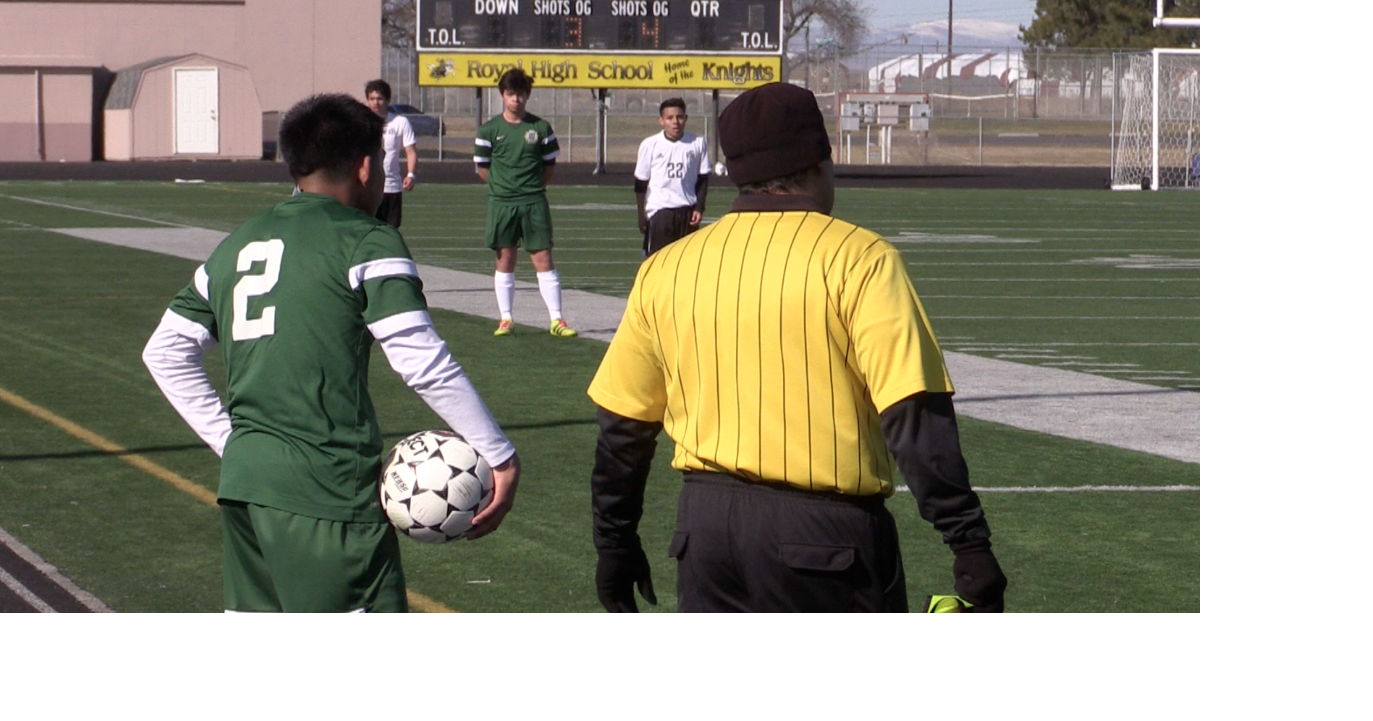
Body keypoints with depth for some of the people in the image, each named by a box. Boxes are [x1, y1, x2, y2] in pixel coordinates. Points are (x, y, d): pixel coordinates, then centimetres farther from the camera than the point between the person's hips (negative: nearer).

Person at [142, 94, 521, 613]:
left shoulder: (236, 245, 17)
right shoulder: (366, 242, -5)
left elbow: (165, 351, 19)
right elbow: (424, 363, -12)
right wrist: (500, 457, -7)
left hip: (242, 484, 7)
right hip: (329, 491, -7)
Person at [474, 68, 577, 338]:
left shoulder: (541, 127, 3)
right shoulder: (489, 129, 2)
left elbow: (549, 166, 10)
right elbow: (482, 167, 8)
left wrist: (533, 187, 2)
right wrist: (503, 186, 4)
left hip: (534, 203, 0)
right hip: (501, 204, 0)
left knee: (543, 259, -3)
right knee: (505, 260, 6)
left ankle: (556, 320, -3)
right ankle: (506, 319, 14)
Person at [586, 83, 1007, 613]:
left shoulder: (664, 271, 7)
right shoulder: (859, 260, -8)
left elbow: (621, 427, 12)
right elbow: (916, 416, -16)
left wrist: (613, 544, 23)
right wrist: (970, 545, -14)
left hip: (706, 530, 4)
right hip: (826, 531, -4)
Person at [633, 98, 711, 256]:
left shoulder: (697, 144, 2)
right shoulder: (650, 145, -2)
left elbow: (703, 178, 10)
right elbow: (640, 183, 2)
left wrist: (699, 208, 0)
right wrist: (642, 215, -2)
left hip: (688, 212, 2)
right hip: (659, 210, -2)